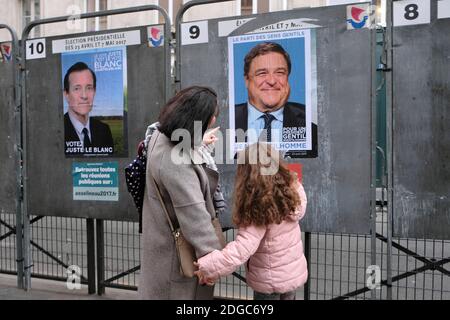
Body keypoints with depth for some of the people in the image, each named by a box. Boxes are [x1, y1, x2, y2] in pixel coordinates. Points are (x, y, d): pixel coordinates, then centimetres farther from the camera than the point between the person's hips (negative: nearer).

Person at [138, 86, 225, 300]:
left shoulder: (161, 135, -2)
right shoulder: (175, 162, -33)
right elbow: (193, 214, -33)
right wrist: (213, 256, -30)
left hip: (166, 237, 10)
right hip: (175, 250, -10)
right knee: (179, 291, 7)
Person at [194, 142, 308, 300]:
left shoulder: (259, 209, -30)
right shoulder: (291, 189, -14)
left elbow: (242, 249, -37)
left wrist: (208, 267, -33)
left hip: (270, 280, -5)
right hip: (295, 272, 6)